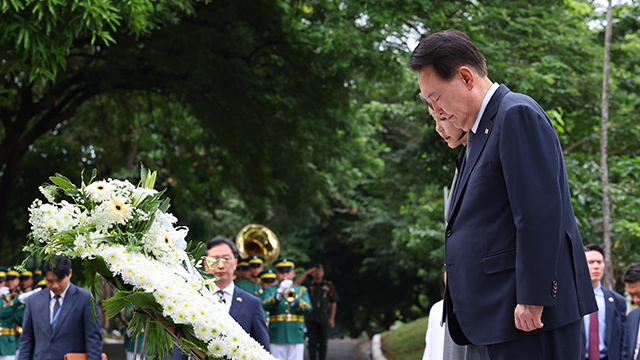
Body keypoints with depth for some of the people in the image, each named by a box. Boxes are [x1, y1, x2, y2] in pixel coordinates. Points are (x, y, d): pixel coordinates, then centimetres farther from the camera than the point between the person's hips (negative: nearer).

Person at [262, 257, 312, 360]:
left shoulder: (302, 290, 17)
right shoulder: (269, 290, 14)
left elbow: (308, 308, 0)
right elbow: (265, 305, -7)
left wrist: (294, 297, -17)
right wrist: (279, 292, -21)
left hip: (296, 338, 1)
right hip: (276, 338, -1)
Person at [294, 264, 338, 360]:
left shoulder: (329, 285, 8)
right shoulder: (307, 284, 7)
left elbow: (334, 303, 8)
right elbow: (295, 284, -11)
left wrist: (332, 318, 0)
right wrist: (306, 273, -8)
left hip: (324, 319, 0)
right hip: (310, 319, 0)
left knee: (323, 342, 2)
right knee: (312, 342, -1)